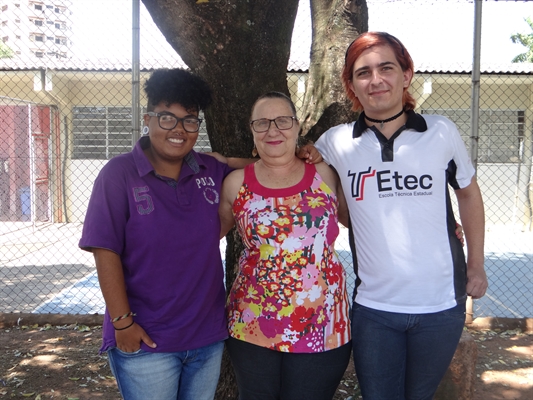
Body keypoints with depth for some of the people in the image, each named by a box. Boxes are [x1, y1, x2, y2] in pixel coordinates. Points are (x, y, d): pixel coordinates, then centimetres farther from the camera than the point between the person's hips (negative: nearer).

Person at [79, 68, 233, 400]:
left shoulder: (212, 171, 1)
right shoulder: (119, 173, -9)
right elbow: (106, 251, -11)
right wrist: (122, 321, -14)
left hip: (208, 336, 4)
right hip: (145, 340, -4)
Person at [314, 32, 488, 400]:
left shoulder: (441, 132, -4)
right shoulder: (336, 143, -5)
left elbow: (469, 193, 10)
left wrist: (477, 268, 11)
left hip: (441, 304, 0)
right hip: (373, 306, 0)